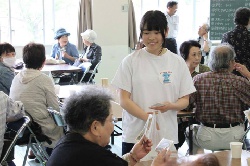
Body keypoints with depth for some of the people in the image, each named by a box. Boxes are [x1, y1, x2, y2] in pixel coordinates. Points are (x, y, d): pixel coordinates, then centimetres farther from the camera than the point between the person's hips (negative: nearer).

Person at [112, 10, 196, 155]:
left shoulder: (177, 62, 4)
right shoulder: (130, 61, 0)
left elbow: (185, 100, 7)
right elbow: (124, 100, -3)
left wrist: (170, 106, -16)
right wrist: (148, 117, -19)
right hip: (134, 136, -1)